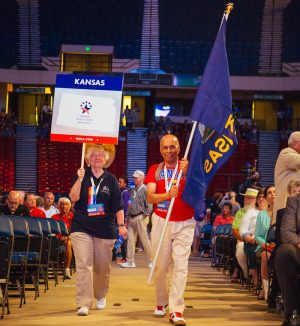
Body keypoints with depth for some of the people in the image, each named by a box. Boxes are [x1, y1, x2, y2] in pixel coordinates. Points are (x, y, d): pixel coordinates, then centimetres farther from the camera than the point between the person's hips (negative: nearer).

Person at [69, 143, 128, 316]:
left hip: (105, 229, 1)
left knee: (103, 266, 10)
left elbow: (118, 206, 5)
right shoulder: (82, 176, 3)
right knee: (83, 265, -11)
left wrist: (121, 225, -1)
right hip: (82, 227, -1)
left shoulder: (111, 180, 5)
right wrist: (80, 179, -21)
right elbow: (73, 198, -10)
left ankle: (100, 296, 32)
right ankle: (84, 303, -13)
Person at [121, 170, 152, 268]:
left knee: (144, 240, -3)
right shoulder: (132, 190, 16)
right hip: (131, 218, 7)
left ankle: (151, 261, 6)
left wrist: (145, 216, -13)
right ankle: (130, 261, 10)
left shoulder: (145, 190, -7)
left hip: (140, 218, -7)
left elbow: (148, 205, -12)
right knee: (130, 239, 5)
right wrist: (127, 217, 15)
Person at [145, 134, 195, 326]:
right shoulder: (155, 170, 6)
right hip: (161, 222, 1)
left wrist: (186, 173, -20)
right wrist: (168, 195, -24)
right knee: (160, 265, 5)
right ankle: (161, 303, 25)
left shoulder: (188, 167, 4)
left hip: (184, 224, -1)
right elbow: (150, 197, -5)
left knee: (180, 265, -10)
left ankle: (176, 311, -13)